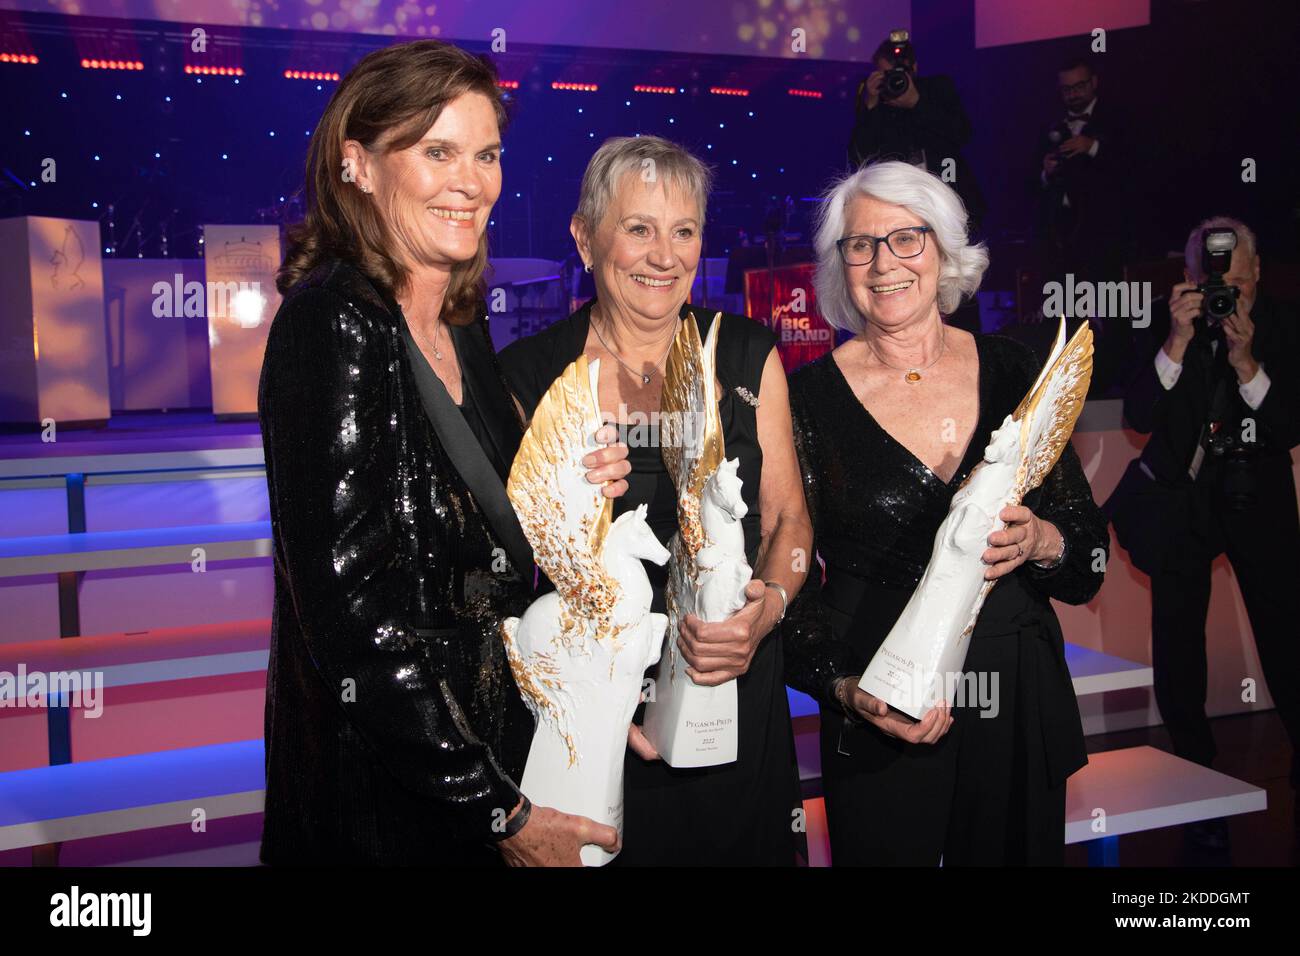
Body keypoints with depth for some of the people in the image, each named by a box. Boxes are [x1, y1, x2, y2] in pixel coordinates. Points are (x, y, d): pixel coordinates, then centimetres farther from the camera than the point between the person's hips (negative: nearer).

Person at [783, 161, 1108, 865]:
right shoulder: (810, 397, -6)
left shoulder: (1013, 373, 1)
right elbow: (789, 579, -4)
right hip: (881, 725, -2)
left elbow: (1091, 554, 4)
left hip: (1021, 706, 3)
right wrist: (846, 688, -18)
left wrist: (1041, 543, -17)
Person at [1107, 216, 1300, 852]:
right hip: (1181, 496, 0)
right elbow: (1139, 419, -15)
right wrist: (1177, 343, -26)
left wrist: (1246, 363, -26)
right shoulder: (1169, 324, -8)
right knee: (1177, 649, 2)